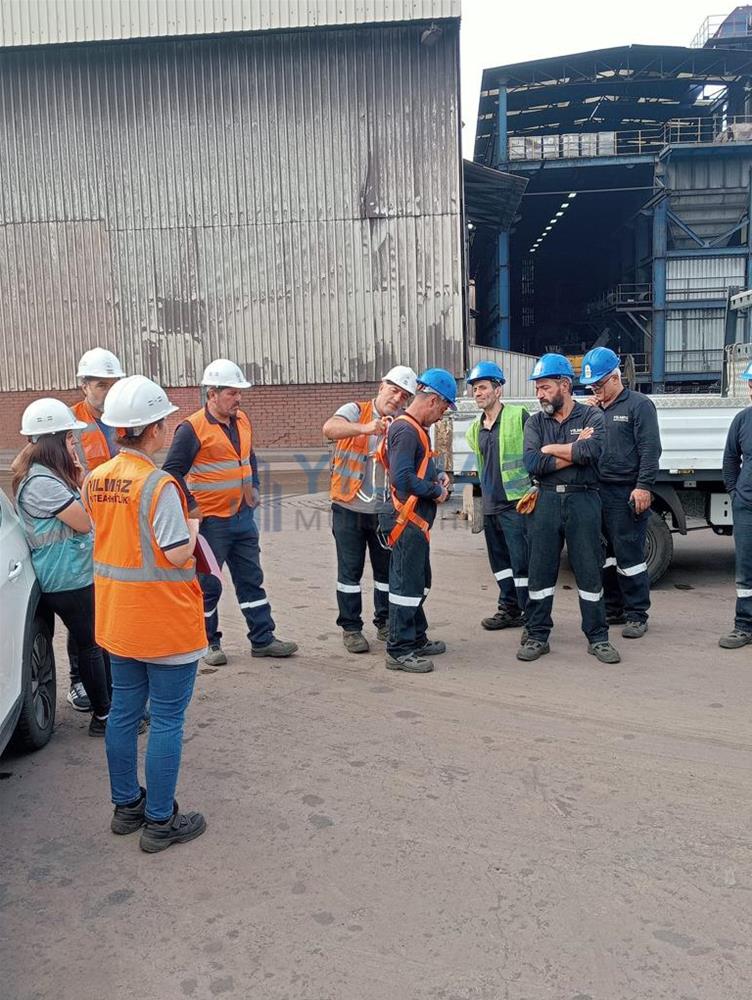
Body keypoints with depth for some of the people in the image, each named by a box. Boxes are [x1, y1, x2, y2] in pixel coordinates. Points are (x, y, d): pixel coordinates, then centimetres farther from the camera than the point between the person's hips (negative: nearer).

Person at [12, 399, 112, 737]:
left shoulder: (47, 475, 8)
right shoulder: (42, 483, -23)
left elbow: (74, 513, 11)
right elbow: (84, 521, -19)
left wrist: (76, 482, -2)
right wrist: (81, 483, -7)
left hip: (76, 574, 10)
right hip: (68, 580, -10)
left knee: (93, 642, 17)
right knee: (91, 645, 2)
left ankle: (109, 704, 30)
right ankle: (103, 717, 14)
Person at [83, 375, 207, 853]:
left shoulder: (95, 479, 2)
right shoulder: (159, 484, -21)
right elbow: (177, 553, -22)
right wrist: (192, 527, -3)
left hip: (116, 618, 8)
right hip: (165, 621, -7)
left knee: (124, 711, 18)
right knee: (167, 720, 5)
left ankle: (126, 806, 33)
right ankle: (160, 821, 16)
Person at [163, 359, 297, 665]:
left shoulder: (242, 421, 7)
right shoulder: (193, 428, -15)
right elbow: (172, 470, -15)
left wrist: (254, 488, 13)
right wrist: (191, 507, -16)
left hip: (243, 517, 7)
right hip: (211, 522, -7)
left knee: (251, 579, 12)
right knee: (208, 585, 7)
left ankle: (263, 639, 22)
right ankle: (209, 643, 22)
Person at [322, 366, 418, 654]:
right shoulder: (356, 411, -6)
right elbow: (330, 428, -27)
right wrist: (365, 428, -42)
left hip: (386, 510, 3)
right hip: (350, 508, -3)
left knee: (387, 569, 13)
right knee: (350, 570, 6)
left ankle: (386, 623, 29)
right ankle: (351, 628, 18)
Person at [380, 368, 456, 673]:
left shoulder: (415, 428, 15)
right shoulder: (405, 430, -18)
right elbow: (402, 478, -28)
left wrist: (437, 475, 6)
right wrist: (436, 491, -16)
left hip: (417, 521, 11)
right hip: (408, 521, -11)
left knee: (419, 582, 19)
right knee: (406, 584, -5)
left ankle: (417, 639, 30)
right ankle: (399, 651, 2)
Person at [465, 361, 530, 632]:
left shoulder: (519, 416, -7)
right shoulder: (475, 429, 15)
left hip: (515, 501, -7)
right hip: (490, 504, 7)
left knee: (521, 559, -5)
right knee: (500, 559, 14)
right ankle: (509, 609, 24)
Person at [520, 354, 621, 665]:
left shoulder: (591, 416, 1)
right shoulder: (535, 423, 8)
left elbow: (591, 451, -20)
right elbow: (532, 464, -9)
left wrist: (551, 449, -8)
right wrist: (575, 451, -10)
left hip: (582, 500, -2)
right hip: (546, 500, 2)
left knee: (589, 571, 4)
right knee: (540, 571, 5)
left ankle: (598, 638, 15)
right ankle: (537, 636, 16)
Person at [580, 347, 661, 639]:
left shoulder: (638, 405, -3)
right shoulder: (595, 408, 17)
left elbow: (650, 449, -12)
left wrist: (644, 486, -18)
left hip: (628, 493, -7)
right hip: (599, 491, 7)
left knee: (629, 556, -3)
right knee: (605, 555, 12)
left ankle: (637, 615, 8)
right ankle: (613, 609, 24)